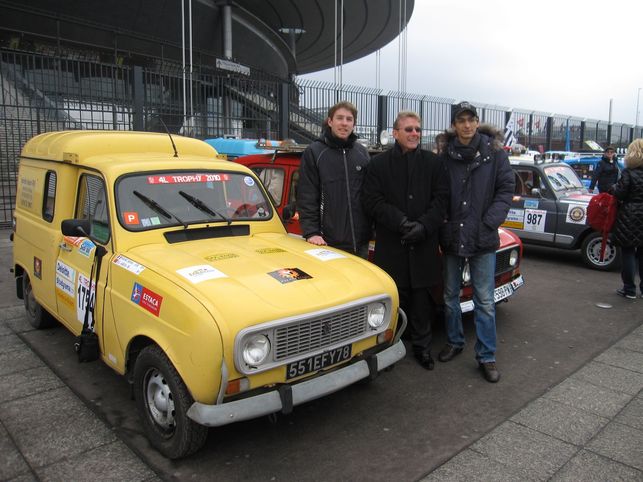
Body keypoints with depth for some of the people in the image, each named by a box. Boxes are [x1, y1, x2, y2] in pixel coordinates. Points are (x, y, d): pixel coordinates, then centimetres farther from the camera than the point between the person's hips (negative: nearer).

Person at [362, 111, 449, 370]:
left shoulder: (434, 162, 6)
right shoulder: (379, 163, 2)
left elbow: (441, 199, 0)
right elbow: (372, 201, -6)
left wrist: (424, 226, -14)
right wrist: (400, 222, -17)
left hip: (424, 244, 1)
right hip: (390, 245, -1)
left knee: (422, 299, 9)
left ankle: (422, 347, 25)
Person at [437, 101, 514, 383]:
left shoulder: (494, 153, -3)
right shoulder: (445, 154, 0)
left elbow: (506, 189, -3)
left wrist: (489, 223, -12)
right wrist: (442, 223, -8)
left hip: (483, 239, -2)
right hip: (451, 236, 2)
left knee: (485, 301, 3)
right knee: (450, 295, 15)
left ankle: (486, 356, 15)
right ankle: (454, 342, 34)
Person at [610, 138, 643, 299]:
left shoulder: (628, 172, -12)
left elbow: (619, 193, -14)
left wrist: (613, 188, 6)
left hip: (629, 219, -5)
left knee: (628, 252, 4)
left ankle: (629, 289, 8)